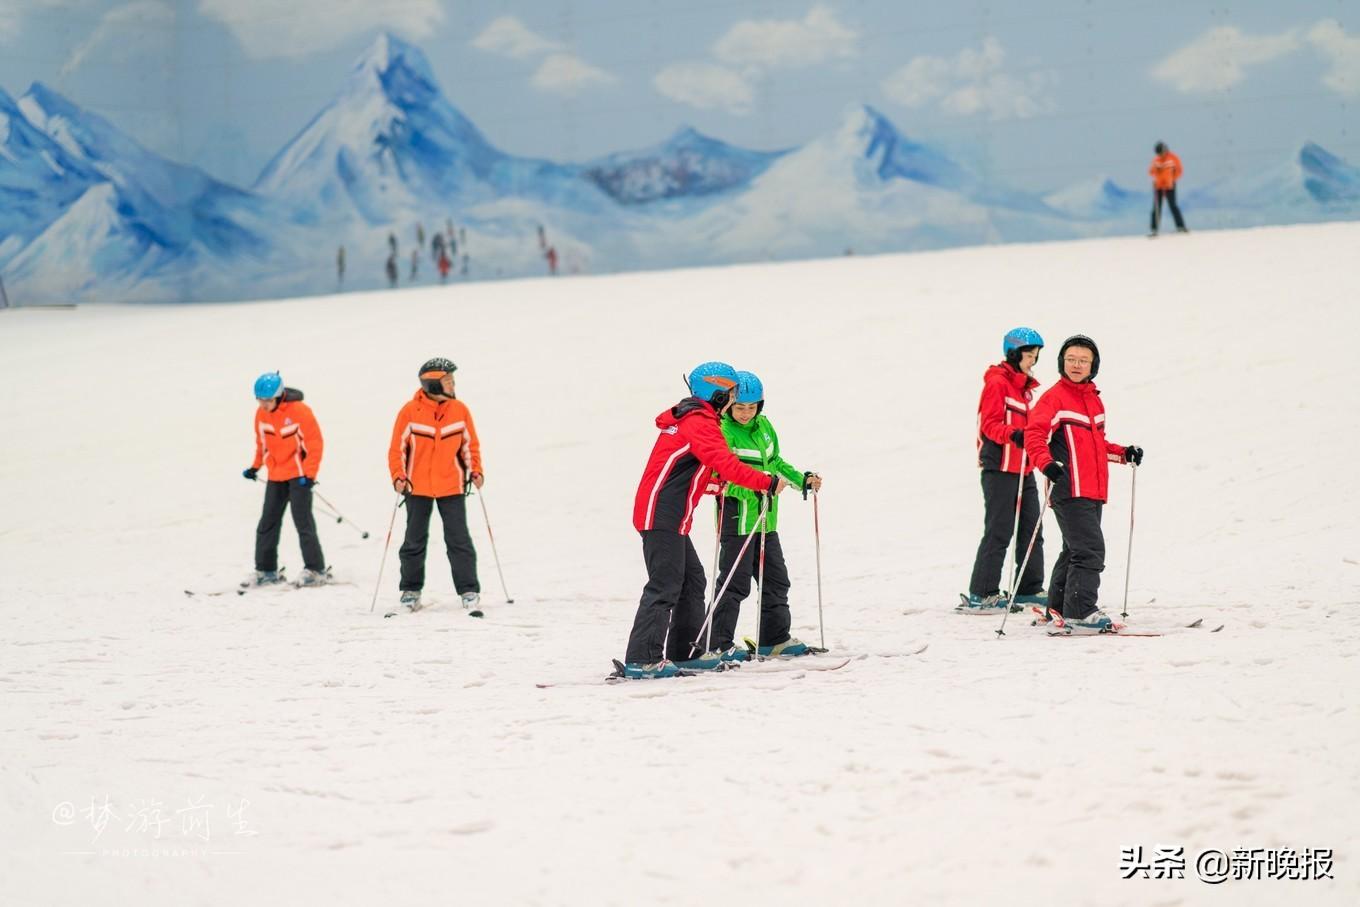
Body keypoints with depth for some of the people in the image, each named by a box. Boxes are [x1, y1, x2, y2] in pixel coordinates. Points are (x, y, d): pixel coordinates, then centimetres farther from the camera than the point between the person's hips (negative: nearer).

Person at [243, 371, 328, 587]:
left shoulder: (299, 411, -17)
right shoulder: (261, 414, 1)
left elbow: (315, 443, -13)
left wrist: (309, 473, -17)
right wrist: (256, 467, 16)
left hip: (298, 475, -6)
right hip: (275, 476, 6)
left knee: (303, 521, -8)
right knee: (268, 523, 7)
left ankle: (316, 569, -3)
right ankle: (266, 569, 15)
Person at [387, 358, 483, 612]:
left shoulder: (460, 410, -1)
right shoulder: (410, 411, -7)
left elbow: (470, 445, 8)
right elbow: (397, 448, -2)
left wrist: (475, 470, -6)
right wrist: (398, 476, -13)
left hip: (451, 486, 1)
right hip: (417, 486, -1)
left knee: (459, 539, -2)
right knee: (415, 540, 8)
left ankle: (469, 590, 4)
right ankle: (411, 590, 19)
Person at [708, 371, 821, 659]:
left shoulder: (764, 426, 10)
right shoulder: (722, 431, -14)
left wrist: (802, 480, 17)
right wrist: (756, 489, -34)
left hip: (766, 520, 8)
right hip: (737, 517, -8)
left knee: (776, 580, 15)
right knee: (735, 583, -6)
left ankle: (775, 638, 27)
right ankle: (718, 644, 0)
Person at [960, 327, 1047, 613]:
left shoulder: (1024, 386, 19)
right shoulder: (997, 382, -9)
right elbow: (990, 424, -18)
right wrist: (1013, 435, -33)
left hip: (1023, 468, 9)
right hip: (1000, 467, -9)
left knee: (1031, 530, 10)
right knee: (998, 531, -10)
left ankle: (1029, 589, 20)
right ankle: (980, 595, -7)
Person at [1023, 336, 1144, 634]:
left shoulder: (1094, 400, 18)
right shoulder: (1055, 397, -6)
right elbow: (1034, 435, -15)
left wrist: (1123, 453, 15)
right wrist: (1046, 464, -31)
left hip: (1093, 490, 9)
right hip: (1070, 490, -9)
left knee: (1076, 550, 16)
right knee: (1090, 550, -16)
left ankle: (1059, 607, 28)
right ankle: (1079, 613, -16)